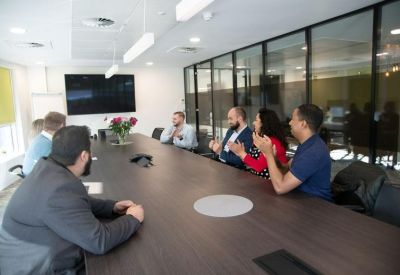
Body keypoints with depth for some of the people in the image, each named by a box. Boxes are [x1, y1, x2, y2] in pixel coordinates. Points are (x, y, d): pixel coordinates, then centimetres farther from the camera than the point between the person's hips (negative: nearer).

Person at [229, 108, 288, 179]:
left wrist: (242, 152, -17)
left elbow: (259, 166, -24)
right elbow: (253, 162, 9)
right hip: (255, 178, 7)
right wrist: (240, 153, -3)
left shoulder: (273, 142, -19)